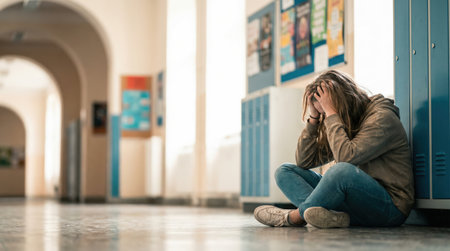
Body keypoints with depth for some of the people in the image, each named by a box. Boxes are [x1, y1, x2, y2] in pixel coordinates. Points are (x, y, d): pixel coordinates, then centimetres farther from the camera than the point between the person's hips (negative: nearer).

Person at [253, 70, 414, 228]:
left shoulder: (382, 117, -12)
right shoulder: (343, 123, 12)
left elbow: (346, 156, -27)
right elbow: (304, 162, 8)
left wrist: (331, 114, -18)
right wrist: (313, 118, 1)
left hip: (391, 207, -8)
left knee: (342, 170, -39)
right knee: (285, 171, 2)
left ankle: (294, 217, -15)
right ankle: (329, 215, -26)